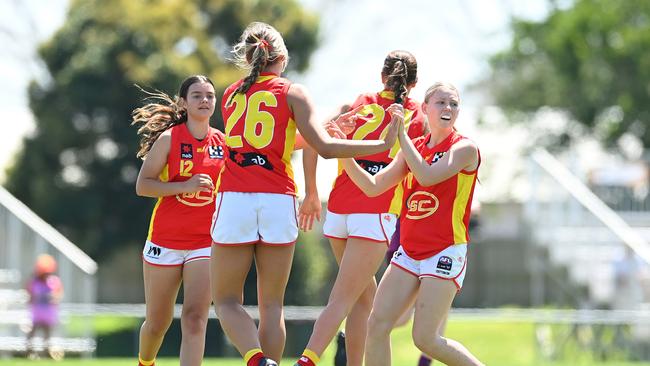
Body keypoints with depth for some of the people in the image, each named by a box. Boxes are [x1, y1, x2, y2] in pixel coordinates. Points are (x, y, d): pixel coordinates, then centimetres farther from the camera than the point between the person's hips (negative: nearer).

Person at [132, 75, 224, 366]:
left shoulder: (223, 142, 5)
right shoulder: (169, 138, -5)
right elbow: (142, 186, -9)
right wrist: (185, 186, -20)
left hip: (205, 243, 1)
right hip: (165, 241, -1)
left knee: (195, 318, -17)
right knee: (157, 323, 10)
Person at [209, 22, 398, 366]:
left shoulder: (230, 95, 15)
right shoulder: (292, 93, 4)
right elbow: (324, 147, -6)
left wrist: (328, 126, 30)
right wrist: (383, 144, -2)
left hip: (233, 202, 1)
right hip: (278, 203, -1)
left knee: (227, 301, 5)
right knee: (271, 304, 8)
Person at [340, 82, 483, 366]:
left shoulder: (464, 148, -8)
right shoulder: (412, 148, 12)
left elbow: (427, 176, -23)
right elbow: (373, 186, 9)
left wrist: (401, 133, -20)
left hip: (445, 254, -6)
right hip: (409, 252, 6)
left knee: (425, 338, -11)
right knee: (377, 324, -4)